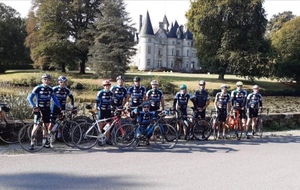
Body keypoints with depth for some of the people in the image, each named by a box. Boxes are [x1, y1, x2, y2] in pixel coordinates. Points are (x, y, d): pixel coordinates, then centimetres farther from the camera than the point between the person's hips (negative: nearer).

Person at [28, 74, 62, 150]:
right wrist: (33, 106, -22)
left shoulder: (50, 89, 3)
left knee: (46, 125, 8)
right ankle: (32, 142, 0)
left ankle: (44, 140, 22)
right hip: (38, 109, -4)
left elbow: (54, 99, 13)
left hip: (47, 109, 4)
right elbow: (30, 97, -11)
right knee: (36, 126, -9)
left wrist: (60, 107, 8)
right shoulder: (37, 88, -10)